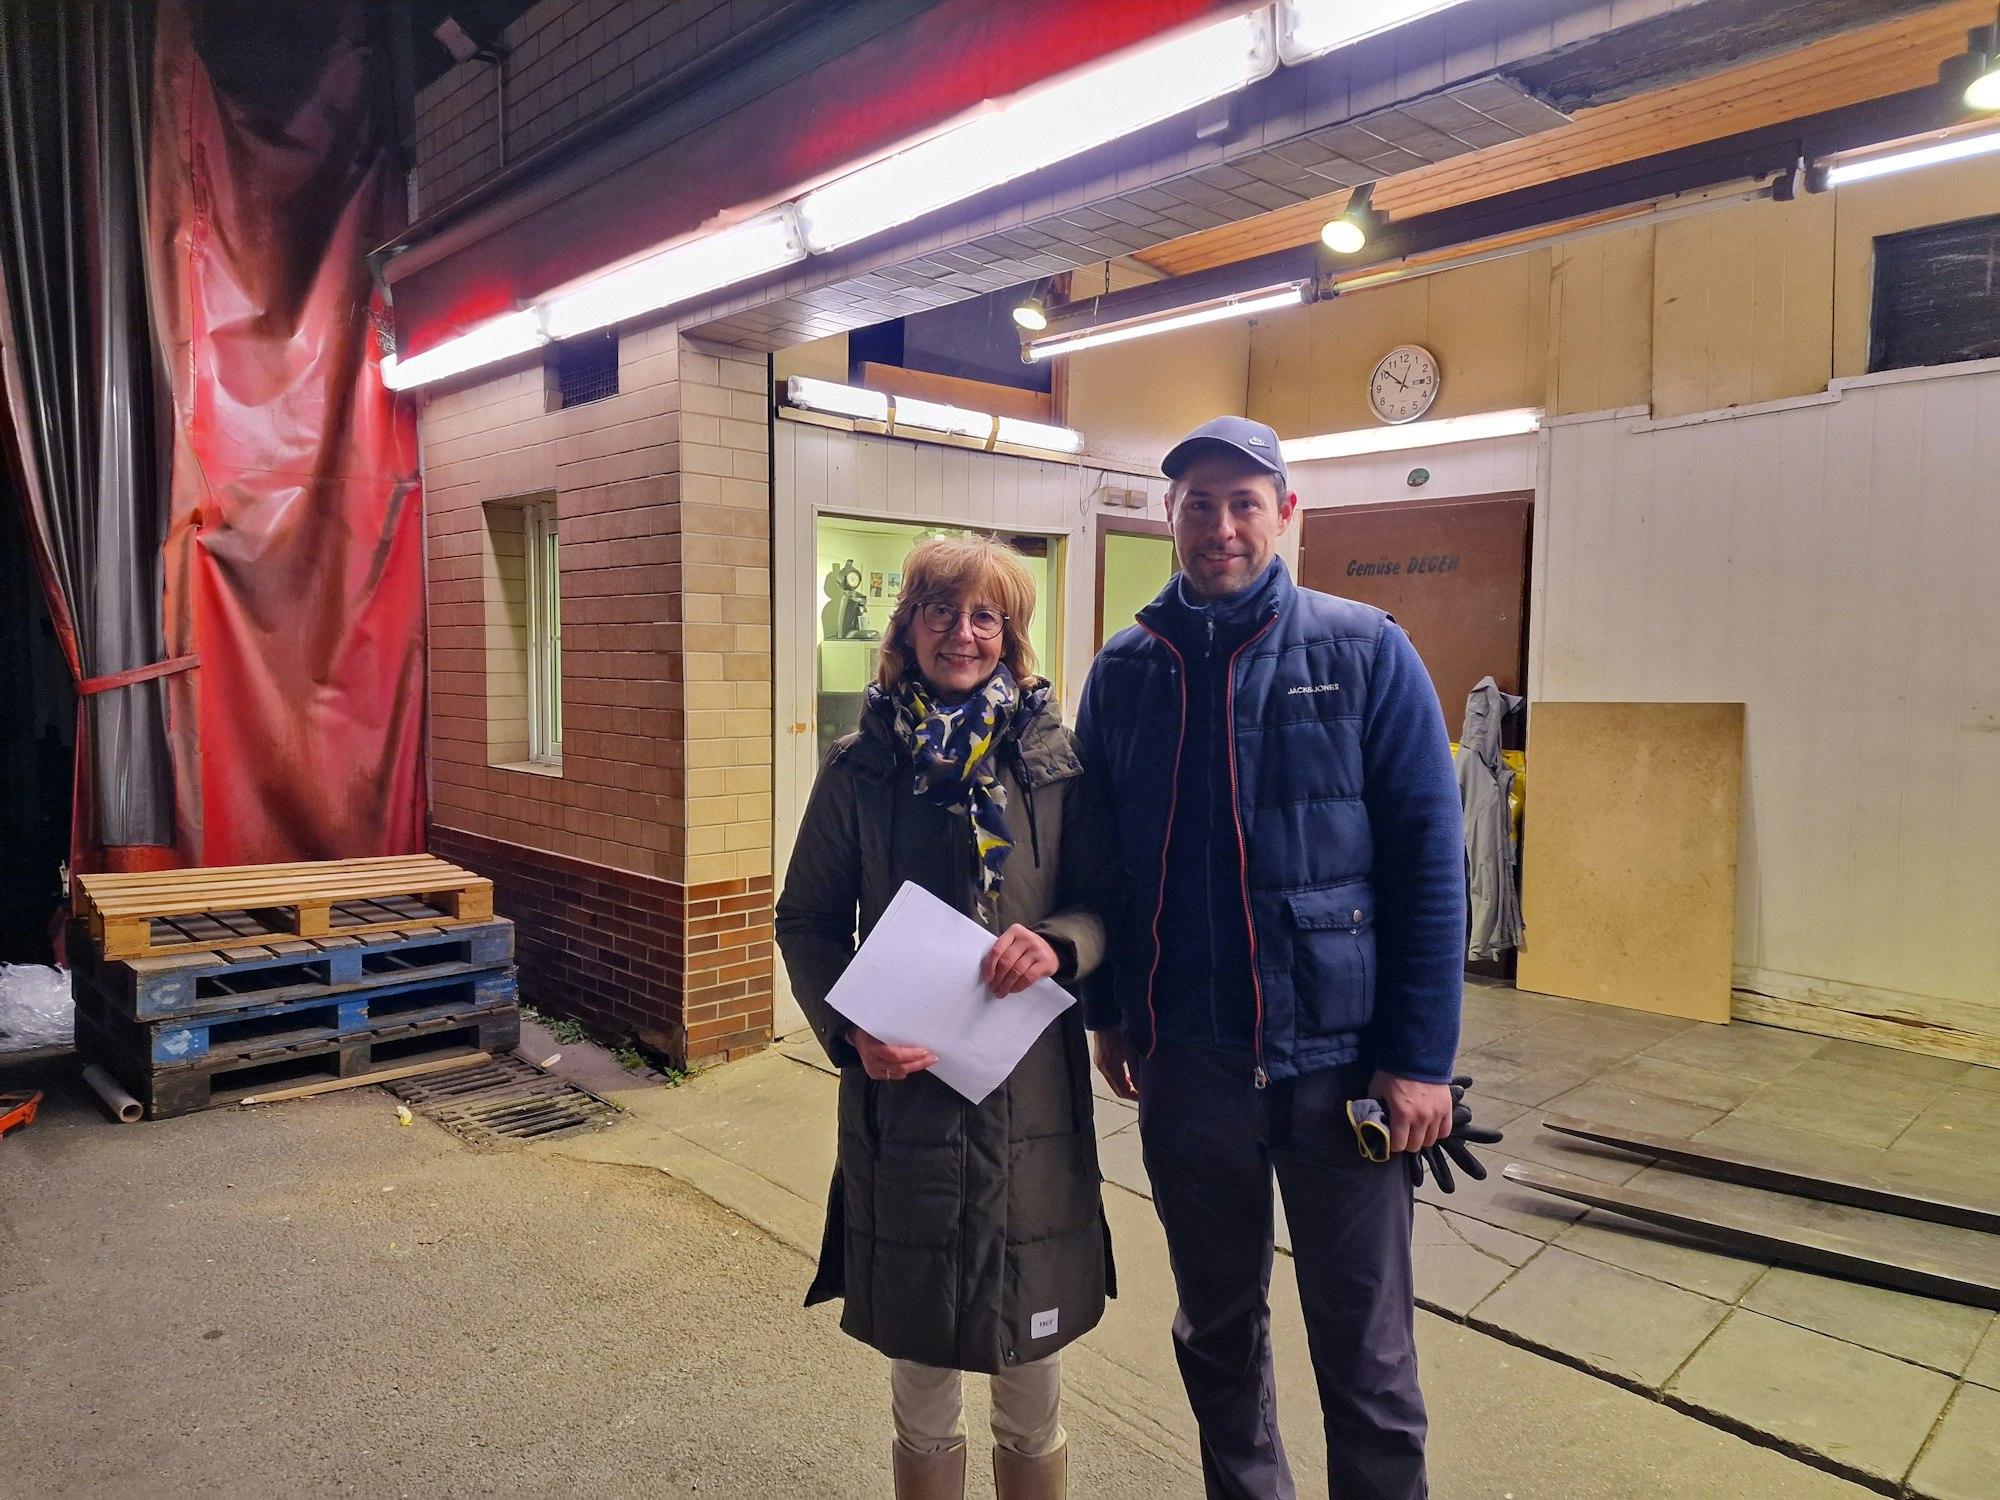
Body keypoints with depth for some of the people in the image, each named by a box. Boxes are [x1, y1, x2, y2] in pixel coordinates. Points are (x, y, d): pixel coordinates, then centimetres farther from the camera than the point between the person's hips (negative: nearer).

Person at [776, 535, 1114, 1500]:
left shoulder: (1056, 760, 0)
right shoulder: (861, 768, 0)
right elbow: (807, 923, 4)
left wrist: (1057, 943, -18)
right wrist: (851, 1030, -12)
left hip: (1032, 1095, 0)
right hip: (902, 1088, 0)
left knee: (1033, 1382, 14)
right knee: (921, 1380, 15)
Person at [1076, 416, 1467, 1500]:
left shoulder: (1365, 653, -6)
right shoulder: (1125, 669, 3)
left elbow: (1429, 862, -8)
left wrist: (1420, 1058, -11)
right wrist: (1108, 1012, 11)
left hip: (1338, 1057, -3)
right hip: (1183, 1059, 3)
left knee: (1365, 1350, 11)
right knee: (1215, 1326, 21)